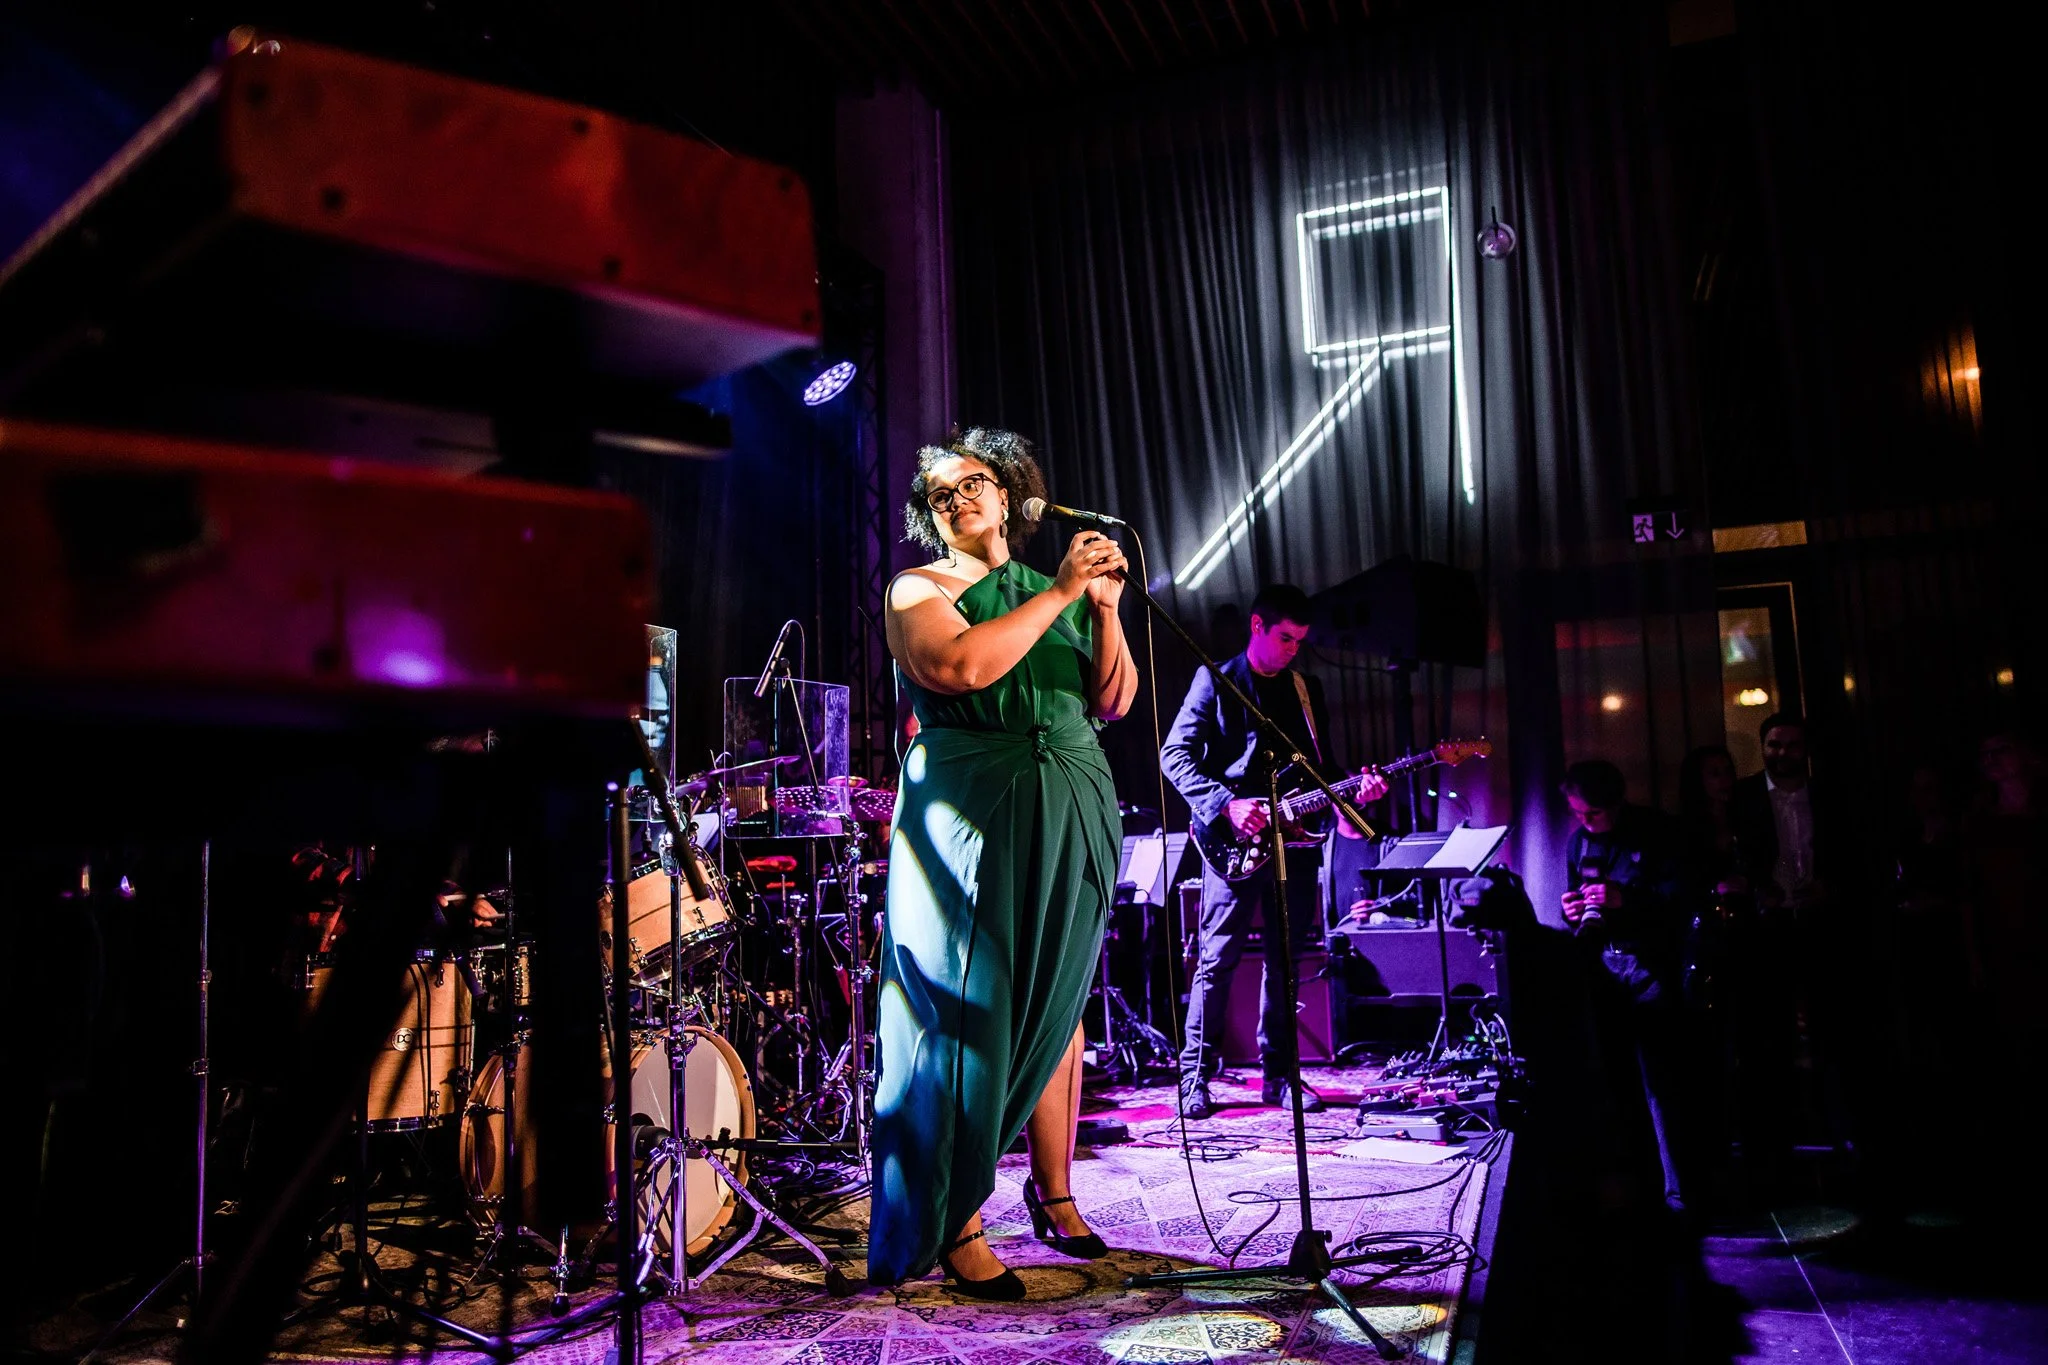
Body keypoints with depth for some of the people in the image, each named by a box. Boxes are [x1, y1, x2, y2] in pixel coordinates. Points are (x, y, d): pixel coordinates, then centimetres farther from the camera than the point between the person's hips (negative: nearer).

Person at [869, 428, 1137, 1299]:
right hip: (968, 811, -4)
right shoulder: (918, 590, 4)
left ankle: (1054, 1193, 22)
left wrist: (1105, 609, -4)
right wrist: (1059, 593, -15)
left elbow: (1113, 702, 9)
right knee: (969, 1011, -5)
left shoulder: (1060, 592, 17)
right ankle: (957, 1227, 3)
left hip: (1071, 814, 5)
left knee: (1058, 1003, 9)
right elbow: (961, 667, -17)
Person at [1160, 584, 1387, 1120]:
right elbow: (1175, 755, -7)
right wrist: (1225, 806, -19)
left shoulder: (1307, 690, 16)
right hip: (1235, 842, -5)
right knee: (1218, 959, -6)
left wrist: (1353, 790, -3)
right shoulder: (1216, 681, 1)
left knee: (1284, 959, 8)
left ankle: (1278, 1073, 16)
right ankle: (1196, 1076, 1)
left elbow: (1321, 767, 18)